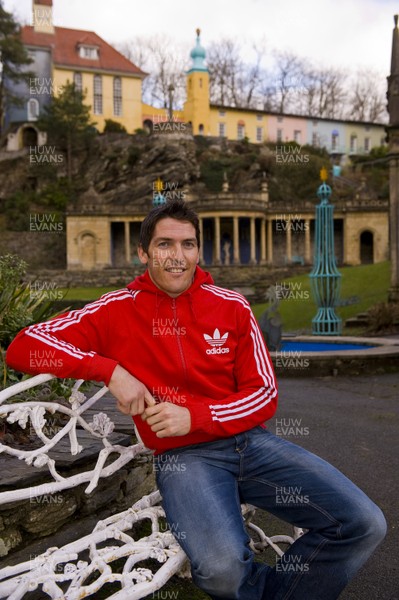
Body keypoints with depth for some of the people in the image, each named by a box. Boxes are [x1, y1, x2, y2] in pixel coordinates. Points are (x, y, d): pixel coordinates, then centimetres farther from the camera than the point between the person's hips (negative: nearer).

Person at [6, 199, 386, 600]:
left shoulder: (232, 307, 4)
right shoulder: (118, 311, -1)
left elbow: (265, 396, 3)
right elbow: (23, 348, -5)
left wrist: (194, 417, -14)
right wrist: (111, 370, -18)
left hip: (249, 441, 3)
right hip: (182, 455, -3)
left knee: (364, 524, -10)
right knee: (223, 566, -32)